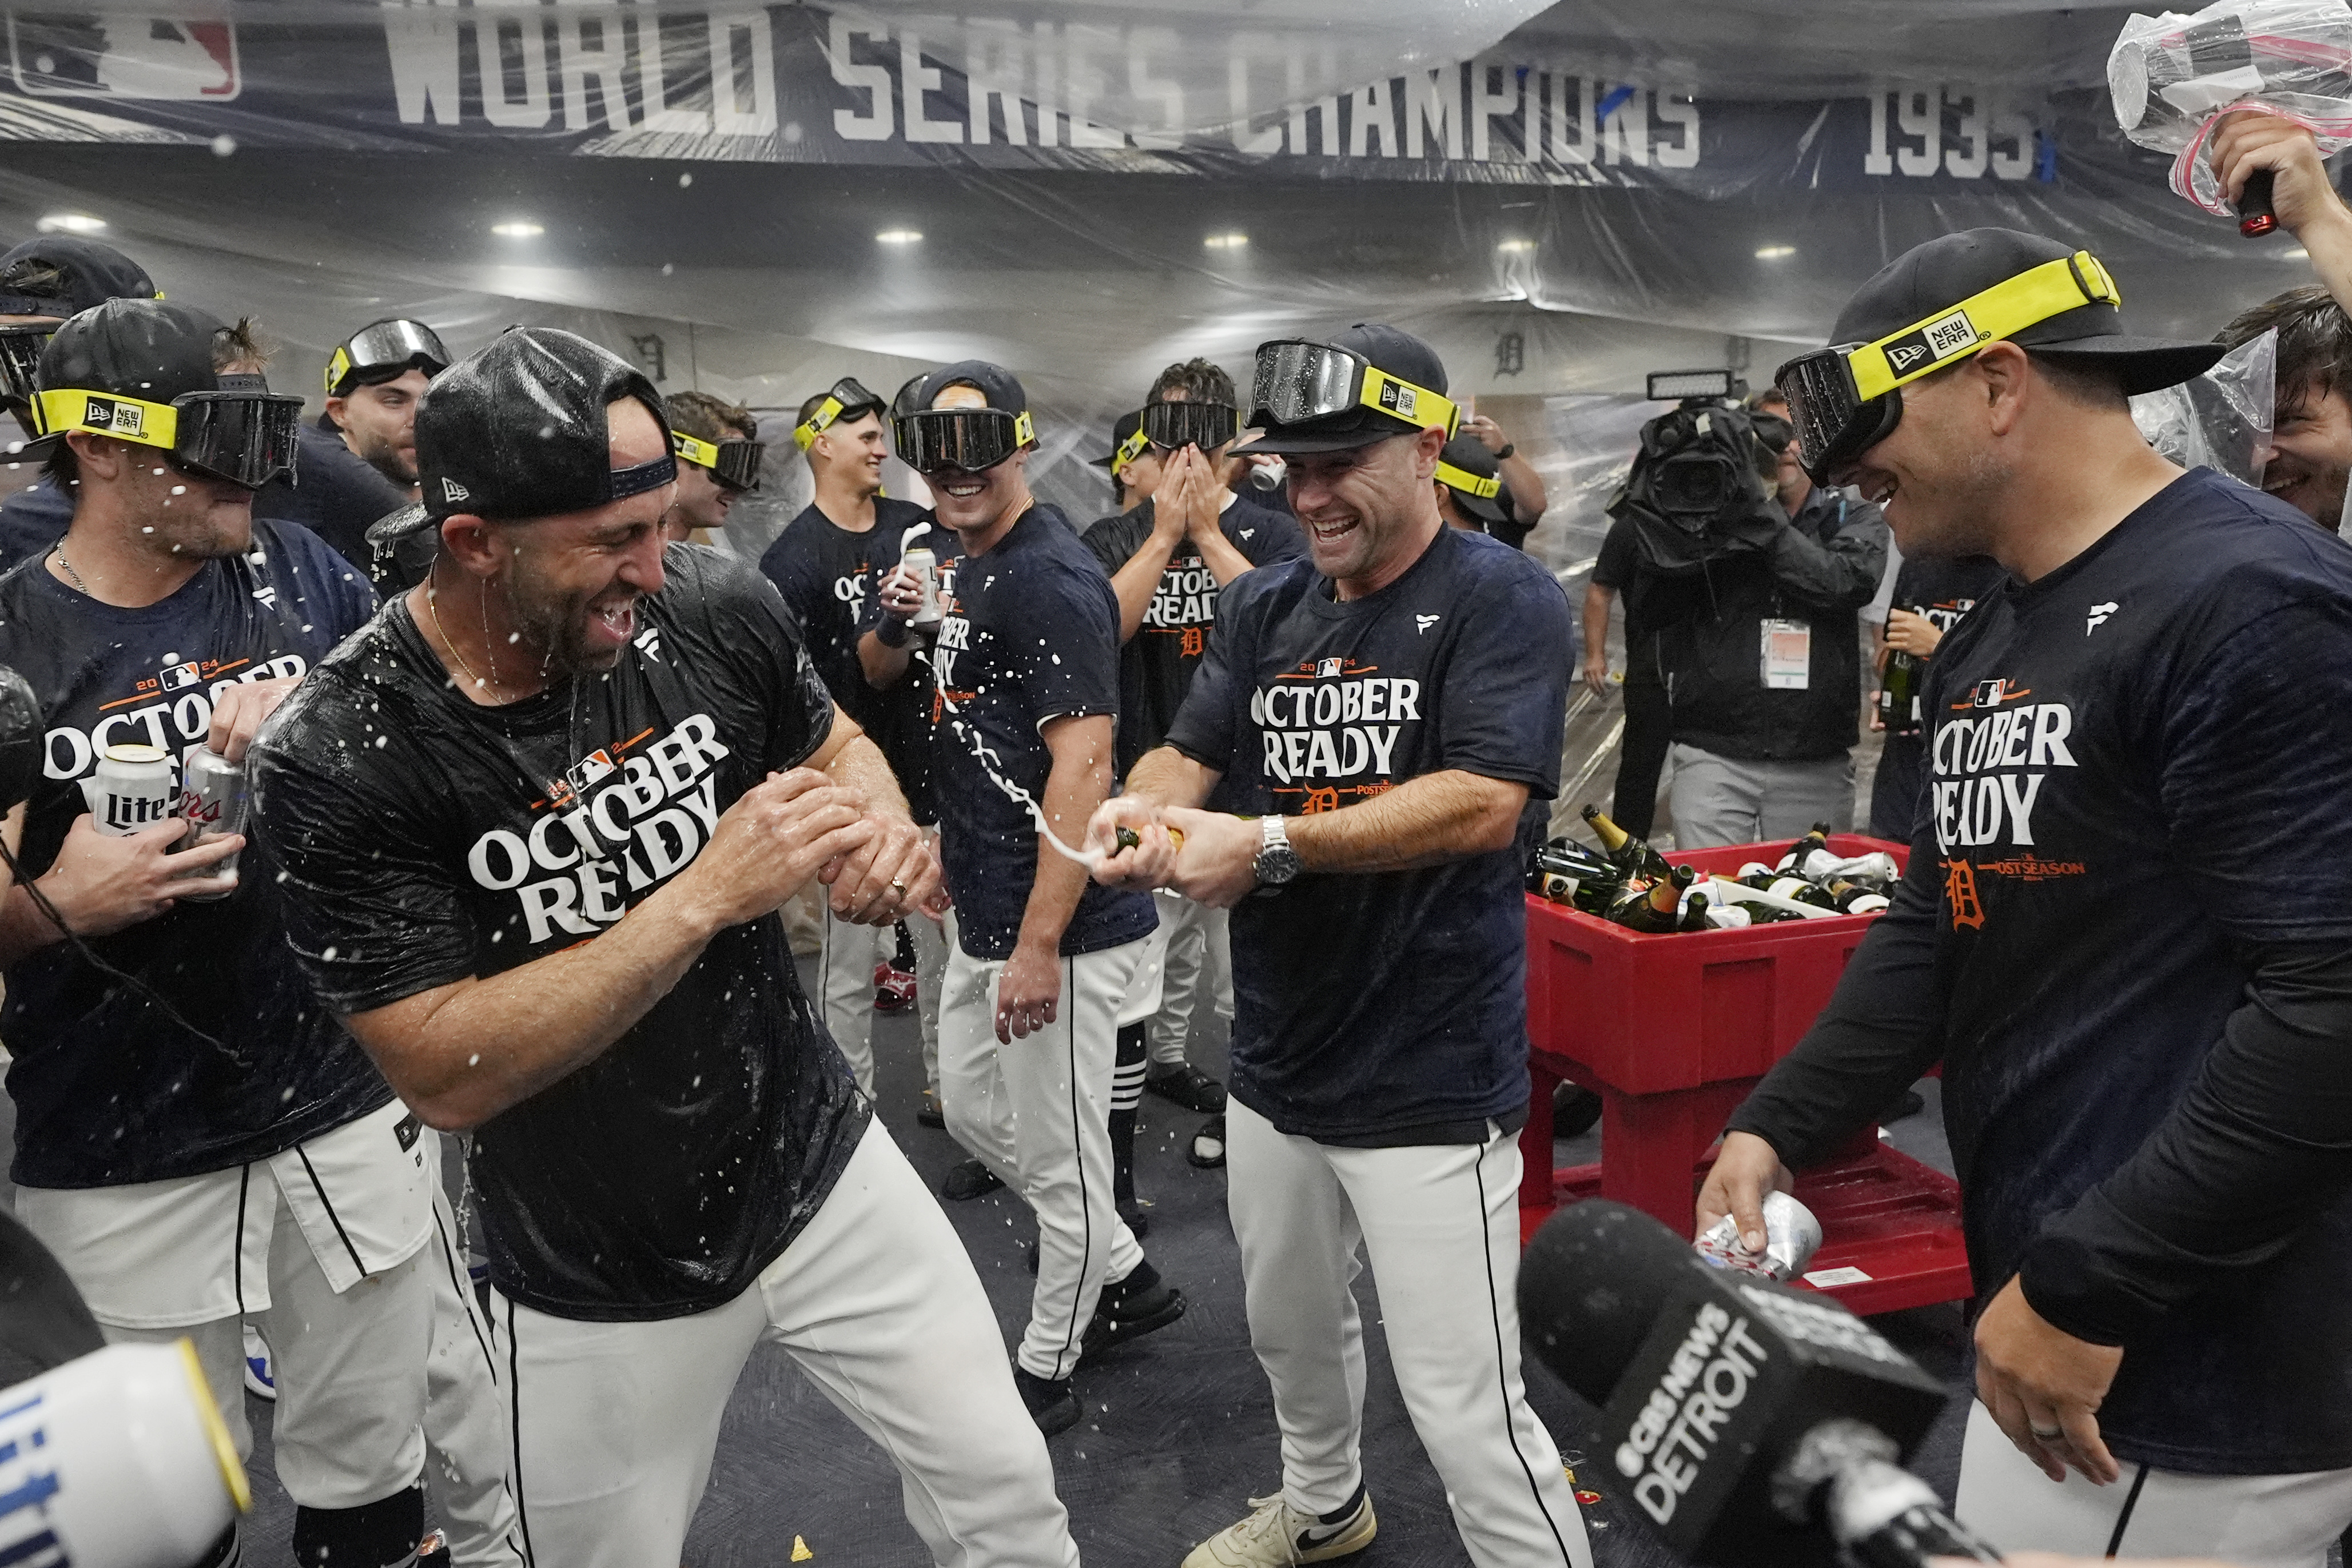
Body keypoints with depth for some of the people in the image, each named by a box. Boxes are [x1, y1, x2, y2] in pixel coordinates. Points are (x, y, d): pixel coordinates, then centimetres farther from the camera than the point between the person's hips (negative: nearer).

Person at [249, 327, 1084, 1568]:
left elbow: (837, 747, 7)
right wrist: (702, 897, -31)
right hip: (596, 1281, -2)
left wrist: (882, 832, -16)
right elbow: (442, 1076, -24)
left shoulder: (713, 608, -12)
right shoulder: (337, 757, -21)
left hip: (823, 1170, 3)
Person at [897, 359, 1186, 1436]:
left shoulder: (1050, 578, -18)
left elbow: (1082, 763, -25)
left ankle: (1045, 1376, 26)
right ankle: (1125, 1277, 40)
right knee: (974, 1114, 23)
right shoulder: (969, 569, 12)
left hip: (1059, 930, -11)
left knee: (1058, 1157, 6)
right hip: (987, 919, 11)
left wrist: (1038, 945, -26)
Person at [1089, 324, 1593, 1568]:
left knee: (1466, 1413, -4)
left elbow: (1483, 803, -22)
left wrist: (1272, 844, -28)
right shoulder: (1264, 608, 9)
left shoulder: (1501, 600, -11)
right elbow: (1190, 750, 5)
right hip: (1277, 1054, 7)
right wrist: (1147, 804, -19)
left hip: (1431, 1076, -7)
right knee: (1290, 1328, 26)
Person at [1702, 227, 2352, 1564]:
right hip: (2058, 1303, 9)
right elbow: (1936, 928, 16)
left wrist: (2084, 1288, -20)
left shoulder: (2245, 601, -17)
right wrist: (1778, 1128, 5)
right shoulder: (1985, 646, 13)